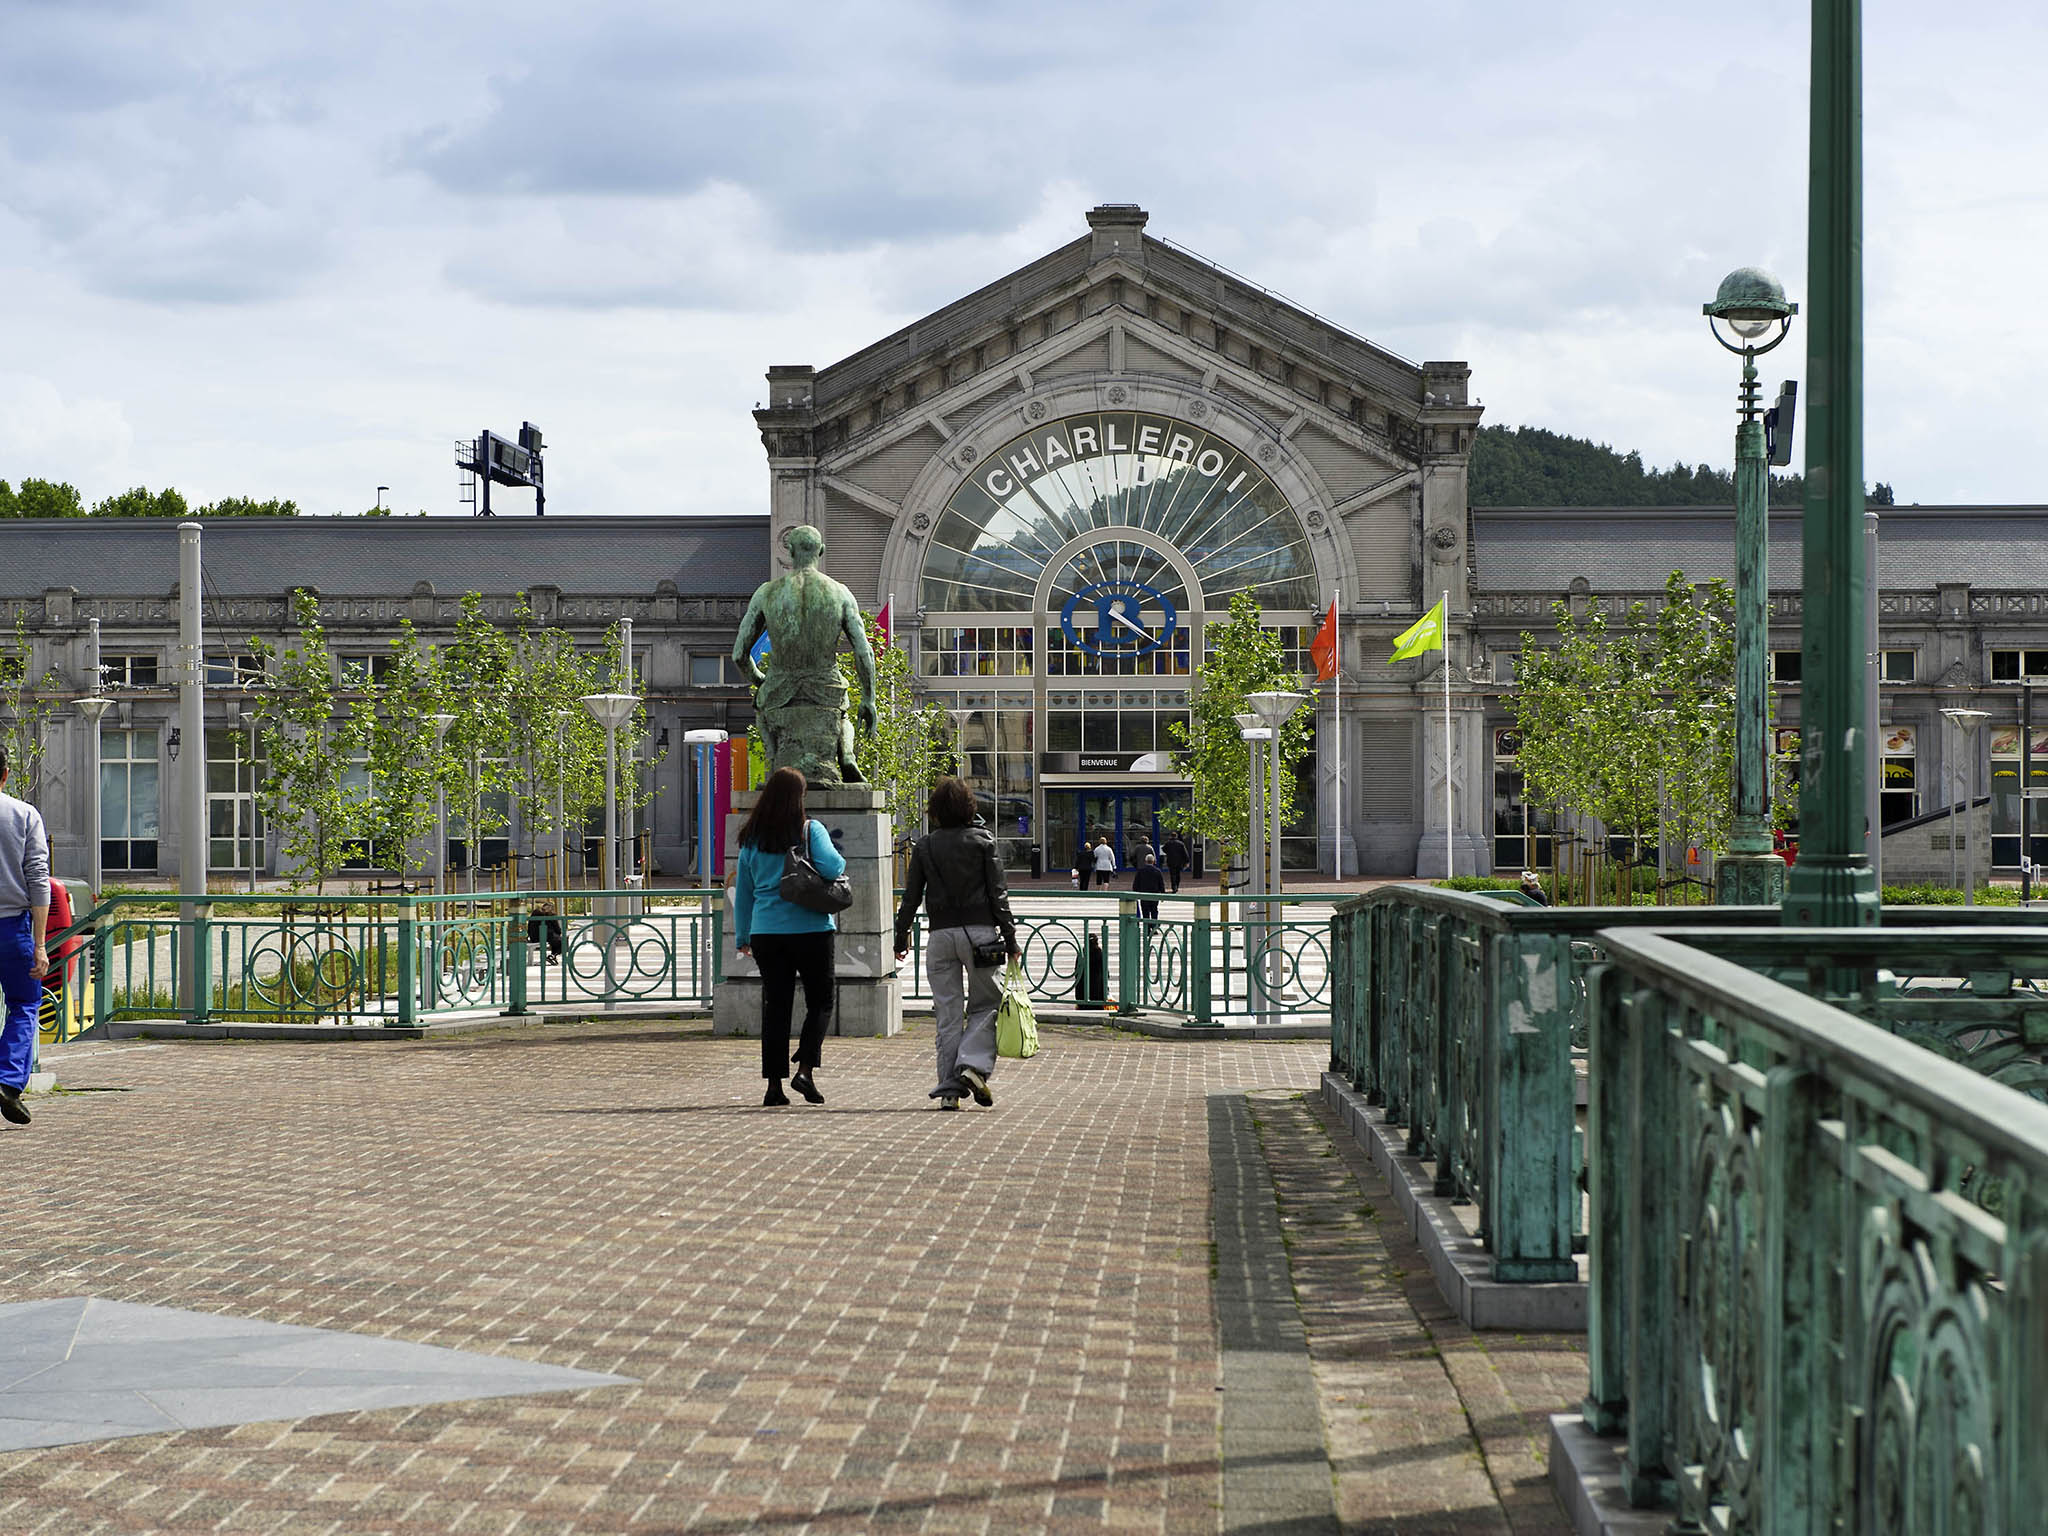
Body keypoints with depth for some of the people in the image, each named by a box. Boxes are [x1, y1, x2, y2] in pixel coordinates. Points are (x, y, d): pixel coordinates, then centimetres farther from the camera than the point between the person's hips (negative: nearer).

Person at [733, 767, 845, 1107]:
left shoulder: (751, 838, 6)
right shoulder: (810, 831, -6)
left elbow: (743, 890, 10)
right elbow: (831, 868, -20)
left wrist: (742, 936, 18)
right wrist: (840, 860, 4)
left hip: (766, 932, 3)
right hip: (810, 929, -3)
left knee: (775, 1005, 7)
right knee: (820, 1002, 8)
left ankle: (774, 1085, 4)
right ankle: (805, 1069, -9)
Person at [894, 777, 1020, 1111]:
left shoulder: (927, 846, 4)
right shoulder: (982, 840, -1)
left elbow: (911, 896, 6)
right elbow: (997, 893, -3)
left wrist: (901, 937, 16)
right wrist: (1010, 938, 1)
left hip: (941, 935, 2)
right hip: (979, 931, -2)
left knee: (948, 1014, 5)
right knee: (985, 1004, 9)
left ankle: (949, 1088, 2)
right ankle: (974, 1064, -13)